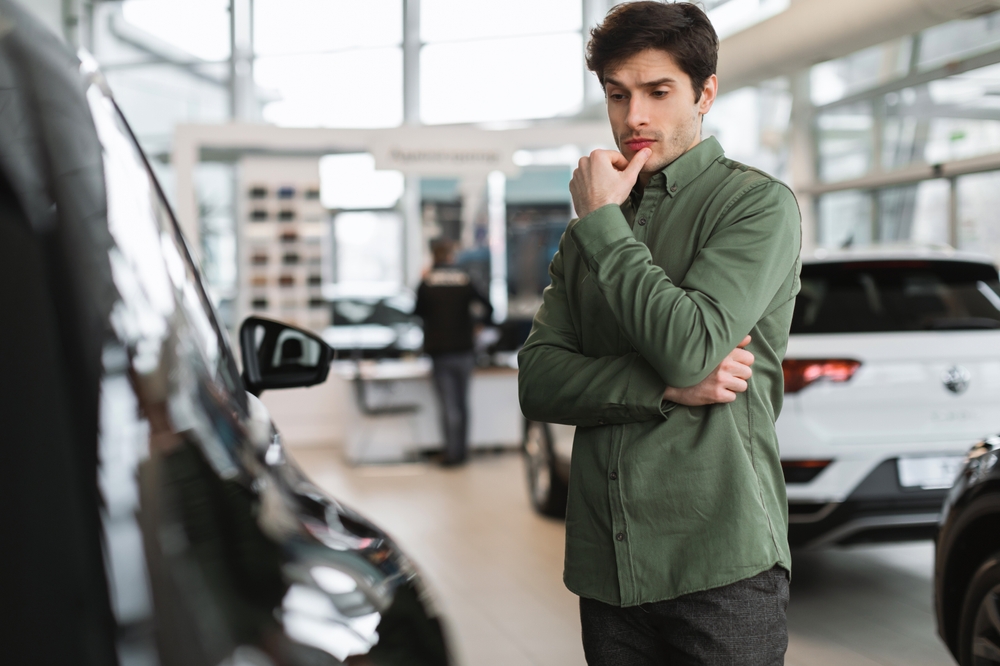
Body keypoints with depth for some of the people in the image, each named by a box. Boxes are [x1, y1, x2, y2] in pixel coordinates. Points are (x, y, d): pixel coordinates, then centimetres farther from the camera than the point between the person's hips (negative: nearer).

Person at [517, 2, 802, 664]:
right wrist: (667, 388, -12)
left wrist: (602, 220, -8)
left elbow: (689, 348, -18)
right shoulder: (590, 229, 13)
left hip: (720, 561, -4)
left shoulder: (757, 201, -4)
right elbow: (538, 381, 3)